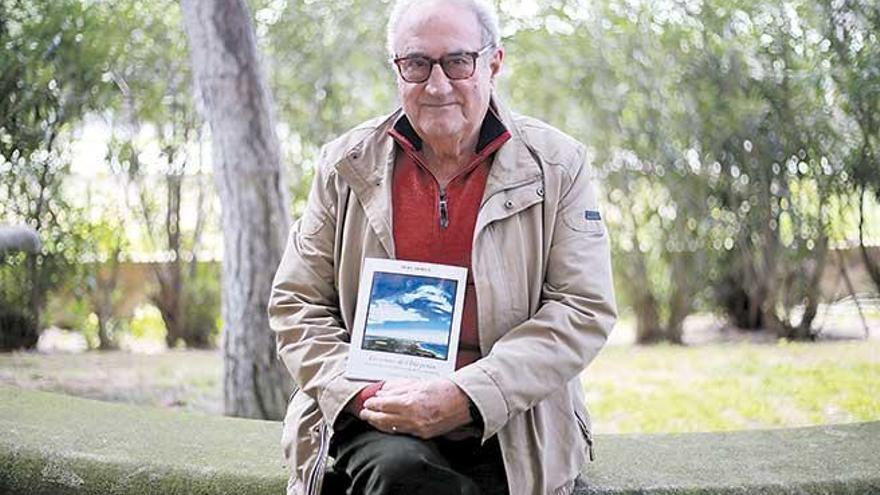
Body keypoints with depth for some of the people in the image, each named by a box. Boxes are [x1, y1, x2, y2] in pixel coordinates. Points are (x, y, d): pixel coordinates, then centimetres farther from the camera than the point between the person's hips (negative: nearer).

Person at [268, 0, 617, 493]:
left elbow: (585, 310, -3)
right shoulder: (347, 166, 8)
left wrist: (465, 396, -15)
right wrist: (362, 394, -10)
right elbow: (295, 303, 9)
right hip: (377, 420, 1)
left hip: (508, 429, 0)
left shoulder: (558, 165, 3)